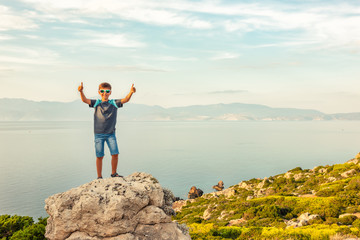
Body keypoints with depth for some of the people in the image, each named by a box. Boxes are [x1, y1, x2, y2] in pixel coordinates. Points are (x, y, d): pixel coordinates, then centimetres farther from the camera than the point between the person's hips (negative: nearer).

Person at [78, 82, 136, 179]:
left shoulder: (114, 103, 3)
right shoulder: (96, 103, 4)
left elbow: (125, 100, -10)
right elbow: (85, 100, -9)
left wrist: (131, 92, -30)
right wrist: (81, 91, -30)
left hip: (111, 134, 1)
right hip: (99, 134, 0)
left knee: (115, 154, -6)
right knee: (99, 156, 3)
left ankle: (114, 173, 15)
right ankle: (99, 176, 16)